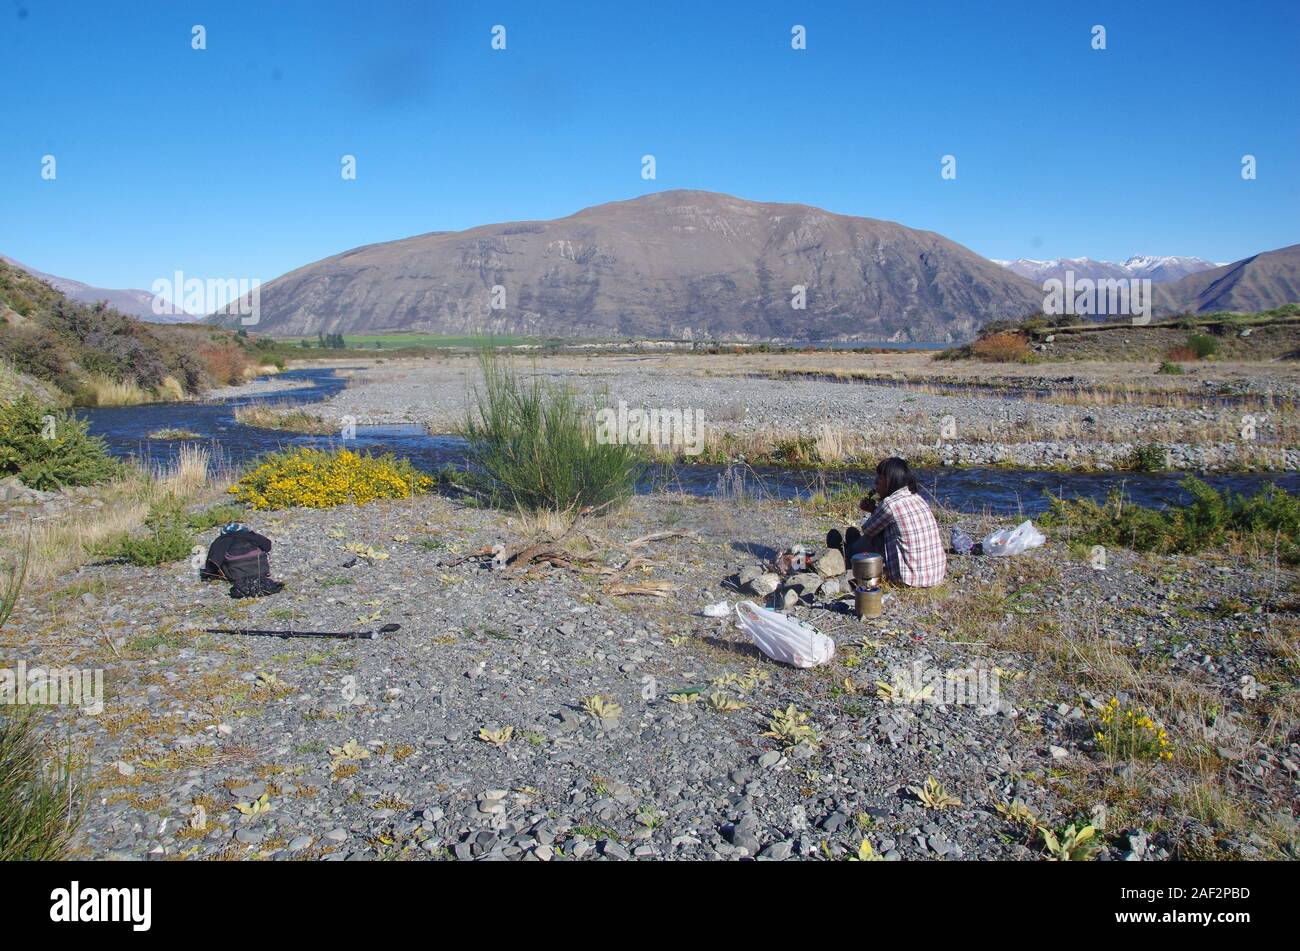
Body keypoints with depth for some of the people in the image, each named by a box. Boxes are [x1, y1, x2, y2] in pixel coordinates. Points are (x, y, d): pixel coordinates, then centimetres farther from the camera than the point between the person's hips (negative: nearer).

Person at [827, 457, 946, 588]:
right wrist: (875, 510, 11)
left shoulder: (890, 504, -15)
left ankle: (846, 556, 41)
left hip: (911, 579, -7)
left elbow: (867, 530, 0)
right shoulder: (917, 498, 8)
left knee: (865, 539, 11)